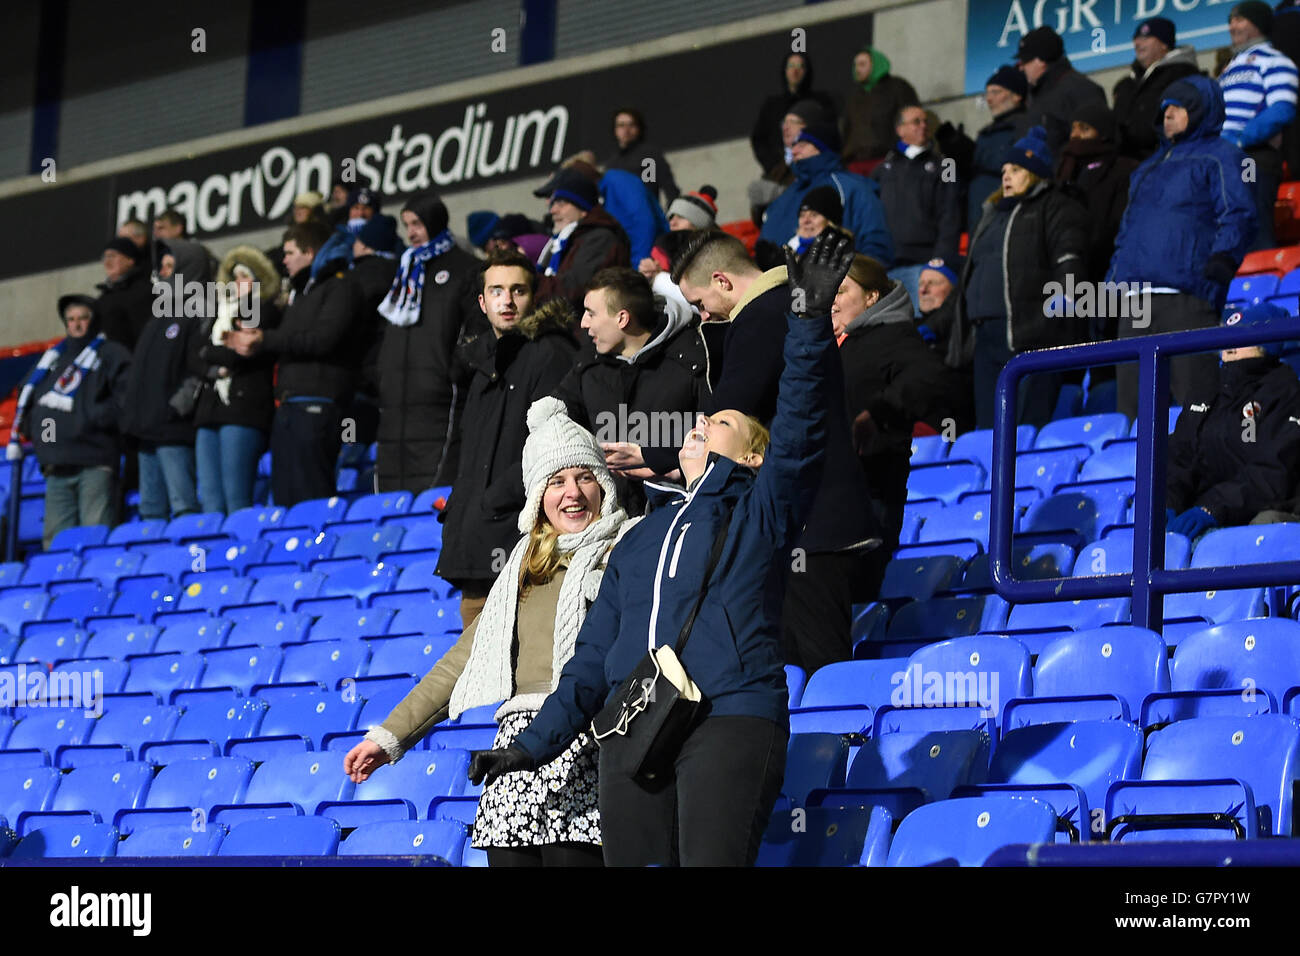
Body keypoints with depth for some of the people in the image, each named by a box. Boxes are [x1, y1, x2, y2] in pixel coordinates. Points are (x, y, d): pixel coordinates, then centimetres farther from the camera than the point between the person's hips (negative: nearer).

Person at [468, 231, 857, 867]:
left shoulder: (757, 512, 12)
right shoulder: (639, 540, 27)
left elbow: (798, 429, -6)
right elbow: (594, 655, 27)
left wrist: (810, 320, -18)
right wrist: (533, 744, 21)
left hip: (732, 719, -6)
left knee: (712, 862, -20)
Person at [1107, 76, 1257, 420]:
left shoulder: (1219, 156, 8)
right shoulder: (1150, 167, 31)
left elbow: (1238, 215, -4)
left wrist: (1222, 259, -20)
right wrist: (1112, 279, 19)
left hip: (1187, 297, -7)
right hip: (1135, 297, 7)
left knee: (1195, 397, -13)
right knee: (1132, 402, 2)